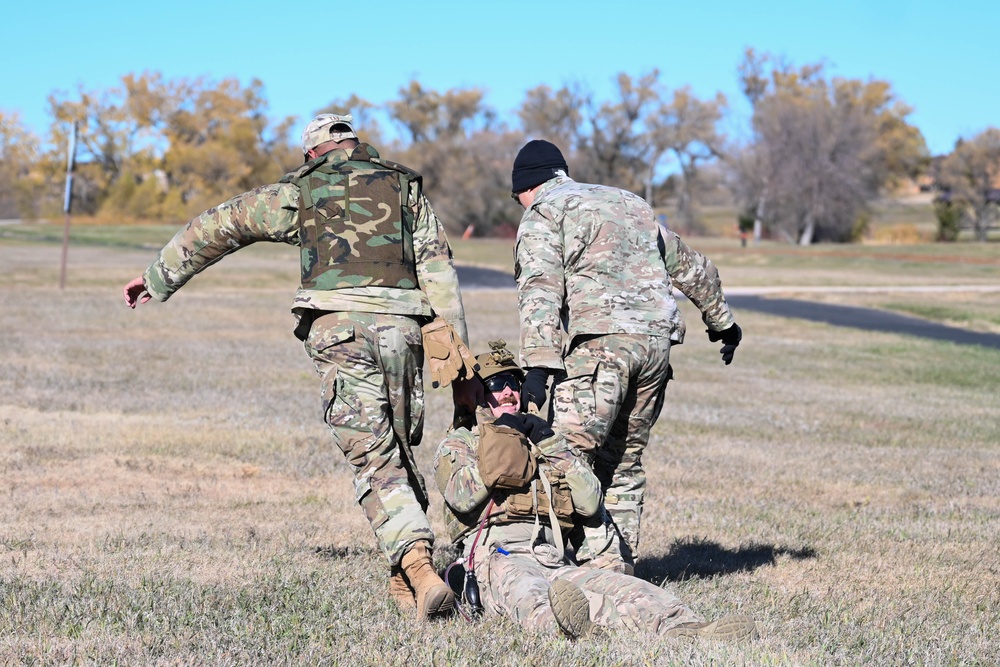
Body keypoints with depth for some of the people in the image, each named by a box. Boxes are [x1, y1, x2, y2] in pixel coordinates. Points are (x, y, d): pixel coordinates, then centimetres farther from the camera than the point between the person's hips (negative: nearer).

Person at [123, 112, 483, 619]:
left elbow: (215, 228, 25)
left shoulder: (298, 192, 17)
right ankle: (405, 581, 14)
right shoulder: (406, 188, 19)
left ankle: (418, 568, -23)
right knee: (400, 451, 15)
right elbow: (439, 270, 10)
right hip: (402, 327, 2)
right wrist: (460, 362, 9)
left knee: (374, 460, -6)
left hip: (338, 327, -2)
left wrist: (158, 279, 38)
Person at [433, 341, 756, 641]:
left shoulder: (541, 443, 31)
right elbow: (463, 497, -6)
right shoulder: (457, 444, 20)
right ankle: (561, 623, -77)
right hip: (498, 557, -5)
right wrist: (502, 432, 4)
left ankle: (686, 629, -53)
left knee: (620, 588, -26)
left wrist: (548, 442, 8)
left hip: (553, 560, 5)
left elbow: (590, 502, 15)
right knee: (527, 589, -42)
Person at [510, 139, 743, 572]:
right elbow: (690, 266, 35)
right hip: (656, 342, 7)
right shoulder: (630, 203, 28)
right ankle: (621, 565, 13)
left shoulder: (542, 215, 6)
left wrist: (538, 364, -21)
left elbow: (541, 289, -11)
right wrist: (721, 321, 49)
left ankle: (603, 564, -17)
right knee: (625, 463, 14)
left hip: (598, 342, -7)